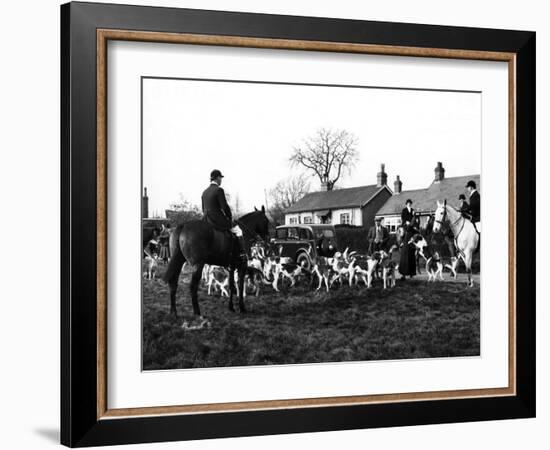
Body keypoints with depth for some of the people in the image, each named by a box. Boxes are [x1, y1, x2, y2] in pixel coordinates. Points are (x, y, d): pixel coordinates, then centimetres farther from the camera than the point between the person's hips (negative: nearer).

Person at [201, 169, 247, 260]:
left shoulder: (205, 192, 10)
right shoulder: (219, 190, -15)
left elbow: (203, 209, 15)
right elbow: (225, 207, -17)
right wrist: (230, 217, -2)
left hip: (207, 220, 8)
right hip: (218, 221, -8)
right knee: (238, 230, 7)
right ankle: (242, 254, 3)